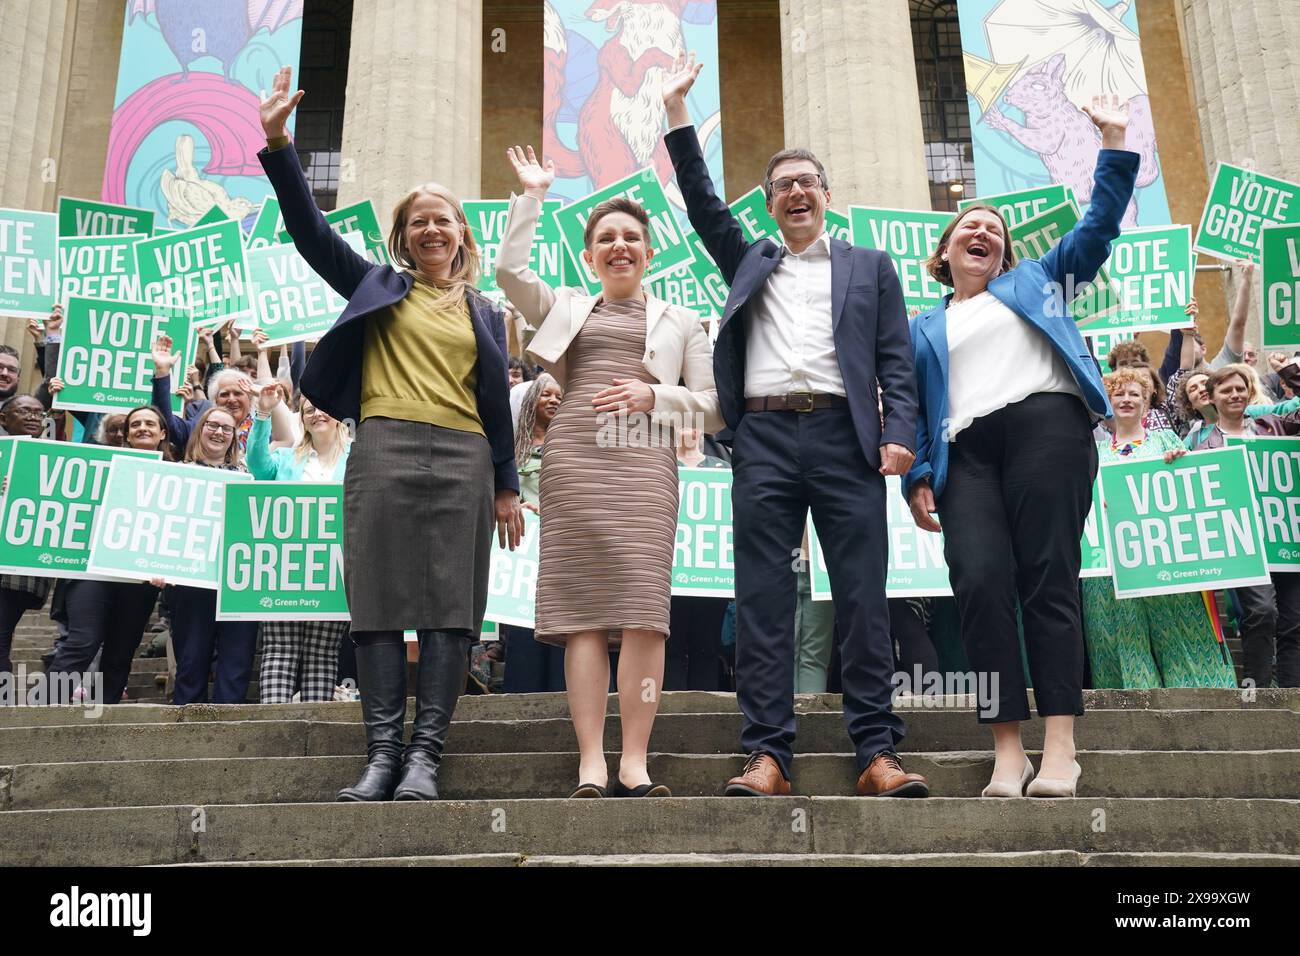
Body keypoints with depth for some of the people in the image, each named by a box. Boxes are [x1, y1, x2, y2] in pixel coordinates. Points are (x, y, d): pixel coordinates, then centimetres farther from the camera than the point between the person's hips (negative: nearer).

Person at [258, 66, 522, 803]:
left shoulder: (484, 313, 20)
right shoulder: (378, 286, 17)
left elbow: (498, 405, 17)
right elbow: (310, 230, 7)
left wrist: (507, 486, 11)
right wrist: (278, 145, -4)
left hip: (463, 461, 1)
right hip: (384, 450, -1)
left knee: (450, 605, -6)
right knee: (382, 602, -5)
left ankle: (427, 756, -3)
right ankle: (384, 751, 0)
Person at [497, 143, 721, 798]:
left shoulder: (681, 322, 22)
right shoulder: (566, 308, 23)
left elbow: (712, 407, 15)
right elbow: (509, 270, 7)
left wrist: (656, 395, -3)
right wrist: (533, 194, 15)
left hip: (646, 465, 0)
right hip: (575, 460, 0)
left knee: (643, 610, -12)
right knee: (583, 610, -7)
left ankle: (634, 764, -9)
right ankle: (591, 767, -7)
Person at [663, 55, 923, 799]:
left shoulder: (869, 267, 18)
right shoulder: (749, 263, 24)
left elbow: (896, 361, 10)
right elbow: (703, 201, 17)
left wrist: (901, 434, -5)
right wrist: (677, 109, 14)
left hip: (846, 438, -1)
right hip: (765, 438, 2)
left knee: (863, 597, -4)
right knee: (763, 599, -3)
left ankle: (878, 753, 0)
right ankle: (768, 754, -1)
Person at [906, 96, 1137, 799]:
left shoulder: (1035, 280, 25)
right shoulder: (923, 328, 26)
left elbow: (1099, 225, 21)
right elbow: (916, 410, 17)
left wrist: (1114, 143, 14)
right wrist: (918, 476, 4)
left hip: (1045, 423, -1)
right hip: (967, 451, 1)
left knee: (1047, 579, -10)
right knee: (980, 584, -16)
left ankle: (1060, 746, -10)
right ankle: (1008, 749, -13)